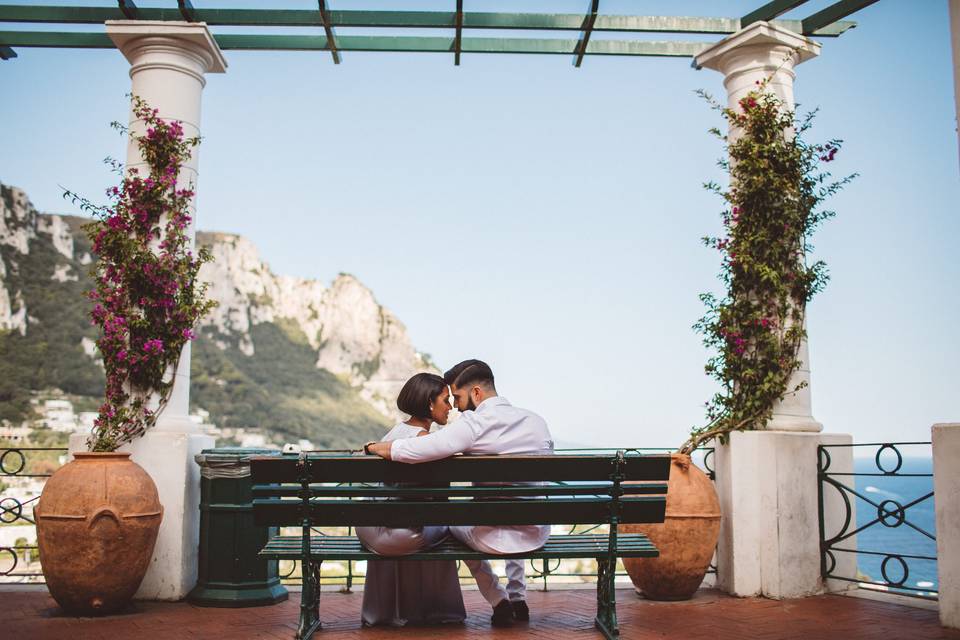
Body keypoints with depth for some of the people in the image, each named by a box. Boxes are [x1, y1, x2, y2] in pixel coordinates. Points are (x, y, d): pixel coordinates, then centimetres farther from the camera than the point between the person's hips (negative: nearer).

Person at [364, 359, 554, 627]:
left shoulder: (473, 424, -18)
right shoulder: (537, 421, 0)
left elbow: (405, 451, -24)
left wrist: (372, 446, -4)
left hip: (496, 540, -5)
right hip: (539, 534, 5)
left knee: (456, 524, 31)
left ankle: (499, 602, 26)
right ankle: (518, 598, 36)